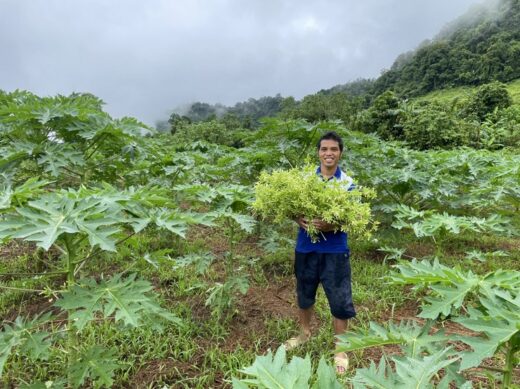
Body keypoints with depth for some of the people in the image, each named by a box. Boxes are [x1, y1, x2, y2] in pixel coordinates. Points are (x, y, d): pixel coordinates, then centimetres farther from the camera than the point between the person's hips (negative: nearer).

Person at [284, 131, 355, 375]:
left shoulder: (347, 183, -6)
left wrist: (331, 225, -26)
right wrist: (299, 220, -18)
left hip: (335, 250, -2)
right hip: (306, 247, 3)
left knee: (340, 300, 6)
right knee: (304, 294, 19)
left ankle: (340, 350, 28)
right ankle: (304, 333, 45)